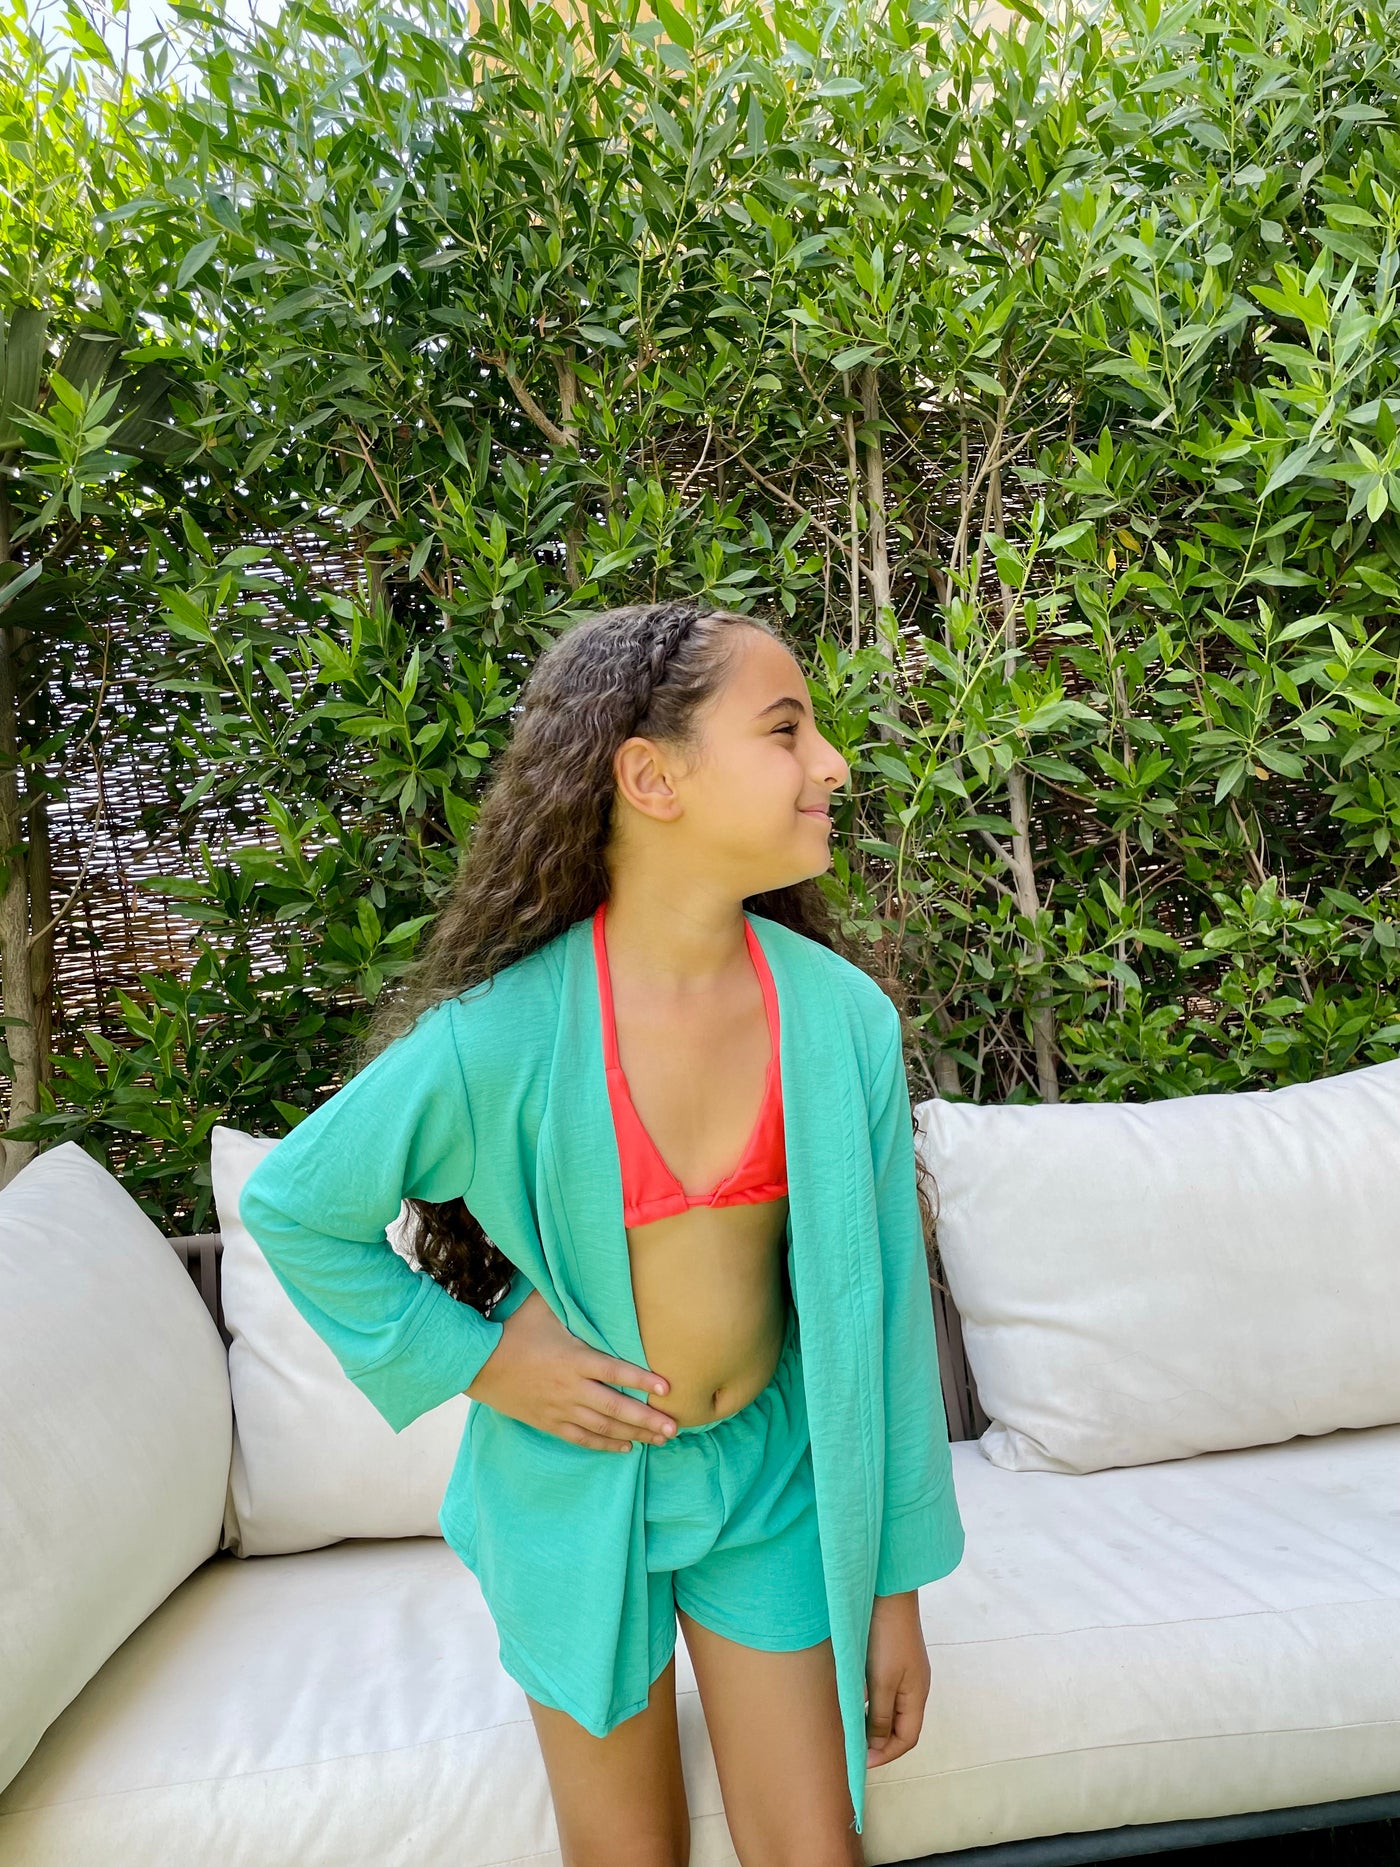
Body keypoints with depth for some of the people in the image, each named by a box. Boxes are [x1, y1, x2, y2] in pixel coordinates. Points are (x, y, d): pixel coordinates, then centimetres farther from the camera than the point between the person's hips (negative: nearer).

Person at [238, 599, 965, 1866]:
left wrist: (896, 1584, 1)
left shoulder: (843, 1016, -14)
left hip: (771, 1481, 2)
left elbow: (881, 1301, -5)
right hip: (578, 1491, -1)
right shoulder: (504, 1035, -22)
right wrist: (474, 1358, -11)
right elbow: (291, 1207, -5)